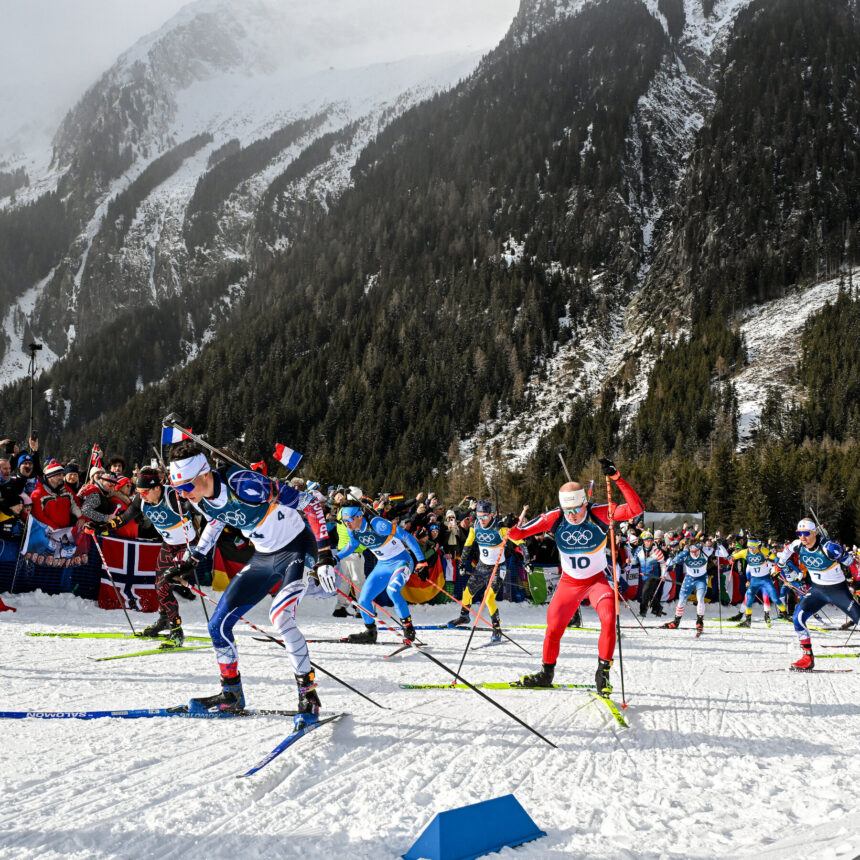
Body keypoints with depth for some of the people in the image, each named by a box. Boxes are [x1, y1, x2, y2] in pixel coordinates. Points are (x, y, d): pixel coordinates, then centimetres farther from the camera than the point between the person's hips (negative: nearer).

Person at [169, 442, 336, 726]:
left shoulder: (244, 484, -32)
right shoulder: (199, 498, -8)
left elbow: (308, 503, -28)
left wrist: (325, 556, -32)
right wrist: (196, 554, 18)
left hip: (297, 547, -8)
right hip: (263, 557, 8)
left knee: (280, 616, -29)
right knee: (218, 626, 4)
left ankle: (309, 696, -17)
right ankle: (231, 696, 20)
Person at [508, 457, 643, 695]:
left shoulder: (599, 514, -23)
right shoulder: (554, 519, -17)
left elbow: (635, 508, -36)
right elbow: (519, 533, -13)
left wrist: (617, 479, -47)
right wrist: (510, 529, -37)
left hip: (597, 580, -2)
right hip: (569, 583, 2)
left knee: (608, 618, -27)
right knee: (553, 628, 3)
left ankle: (603, 672, -11)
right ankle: (546, 673, 28)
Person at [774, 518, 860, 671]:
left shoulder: (828, 548, -27)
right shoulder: (798, 546, -10)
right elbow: (786, 550, 14)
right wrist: (780, 565, 27)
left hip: (838, 589, -5)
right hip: (817, 589, 5)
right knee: (799, 616, -10)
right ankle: (808, 657, -3)